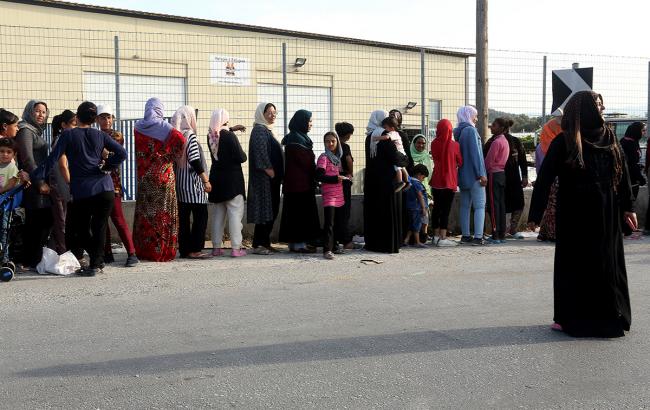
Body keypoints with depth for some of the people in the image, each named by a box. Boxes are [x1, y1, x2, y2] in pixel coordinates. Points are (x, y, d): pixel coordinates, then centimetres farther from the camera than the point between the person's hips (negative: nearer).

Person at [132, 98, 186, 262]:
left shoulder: (138, 128, 3)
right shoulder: (164, 128, -7)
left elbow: (138, 153, 4)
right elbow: (180, 139, -19)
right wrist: (172, 156, -5)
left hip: (144, 177, 3)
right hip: (163, 175, -3)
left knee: (145, 212, 10)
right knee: (163, 213, 3)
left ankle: (143, 250, 14)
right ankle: (163, 251, 4)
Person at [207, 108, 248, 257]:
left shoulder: (210, 136, 2)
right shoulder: (230, 136, -16)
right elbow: (241, 158, -15)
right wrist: (244, 154, 5)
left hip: (216, 178, 6)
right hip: (232, 179, -6)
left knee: (217, 214, 13)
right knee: (235, 213, -2)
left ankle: (216, 247, 15)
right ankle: (236, 248, -5)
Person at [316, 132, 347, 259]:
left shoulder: (338, 157, 15)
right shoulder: (324, 157, -7)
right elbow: (319, 176, -16)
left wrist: (345, 177, 7)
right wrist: (336, 179, -21)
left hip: (339, 195, 8)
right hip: (329, 195, -8)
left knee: (339, 222, 12)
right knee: (329, 223, -11)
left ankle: (335, 246, 22)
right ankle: (327, 250, -10)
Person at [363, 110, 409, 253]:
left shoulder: (370, 137, 10)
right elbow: (395, 157, -18)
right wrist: (406, 160, 1)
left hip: (371, 178, 7)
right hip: (387, 180, -7)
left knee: (373, 211, 12)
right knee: (388, 211, -1)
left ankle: (372, 243, 17)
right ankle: (388, 244, 1)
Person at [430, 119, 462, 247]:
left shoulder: (434, 144, -2)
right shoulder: (454, 145, -10)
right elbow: (460, 162, 1)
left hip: (436, 181, 4)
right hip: (449, 182, -4)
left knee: (436, 208, 13)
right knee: (446, 210, -2)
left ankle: (436, 236, 17)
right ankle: (443, 238, -5)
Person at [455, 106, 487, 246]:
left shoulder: (459, 132, 13)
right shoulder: (471, 130, -12)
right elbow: (475, 153, -16)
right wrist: (481, 174, -16)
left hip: (463, 175, 8)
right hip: (474, 175, -8)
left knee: (465, 205, 10)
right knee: (479, 206, -6)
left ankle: (465, 235, 12)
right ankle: (478, 237, -11)